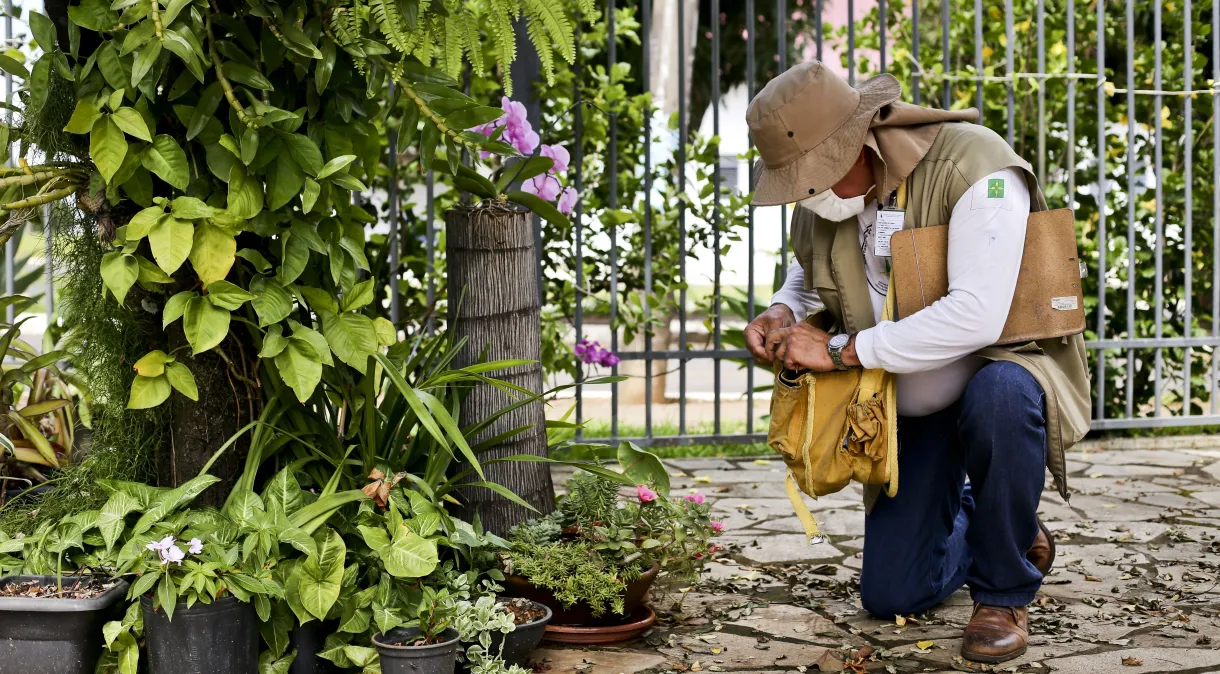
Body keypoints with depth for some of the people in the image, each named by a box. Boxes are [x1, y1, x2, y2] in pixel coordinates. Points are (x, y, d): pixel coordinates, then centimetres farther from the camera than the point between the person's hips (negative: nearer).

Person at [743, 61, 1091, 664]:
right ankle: (980, 522, 35)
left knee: (997, 394, -43)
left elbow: (976, 318, -36)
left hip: (1004, 370, -5)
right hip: (908, 404, 6)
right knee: (891, 598, 1)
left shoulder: (976, 167, -27)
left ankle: (1004, 593, -20)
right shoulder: (820, 198, -6)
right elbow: (804, 277, 15)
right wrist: (781, 315, -11)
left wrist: (841, 349, -32)